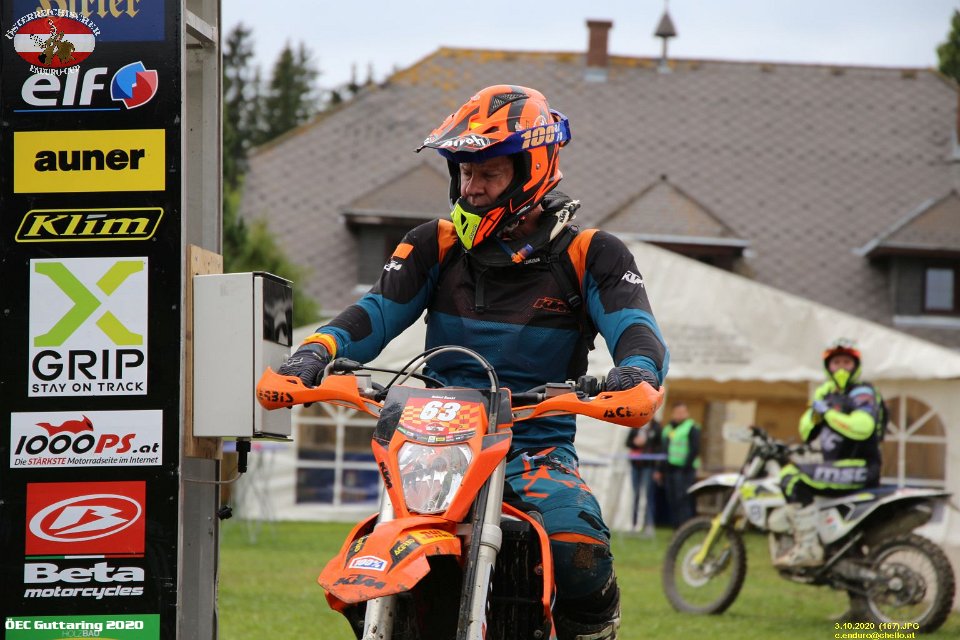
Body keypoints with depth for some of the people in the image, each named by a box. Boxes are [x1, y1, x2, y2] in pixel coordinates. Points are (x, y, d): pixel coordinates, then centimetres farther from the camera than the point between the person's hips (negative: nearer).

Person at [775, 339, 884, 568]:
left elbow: (862, 427, -27)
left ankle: (808, 549, -30)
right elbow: (807, 433, 18)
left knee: (794, 478, -25)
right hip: (835, 465, 10)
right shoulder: (826, 392, 20)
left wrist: (827, 412, -18)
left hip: (859, 467, -10)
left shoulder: (862, 392, -7)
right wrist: (815, 409, 0)